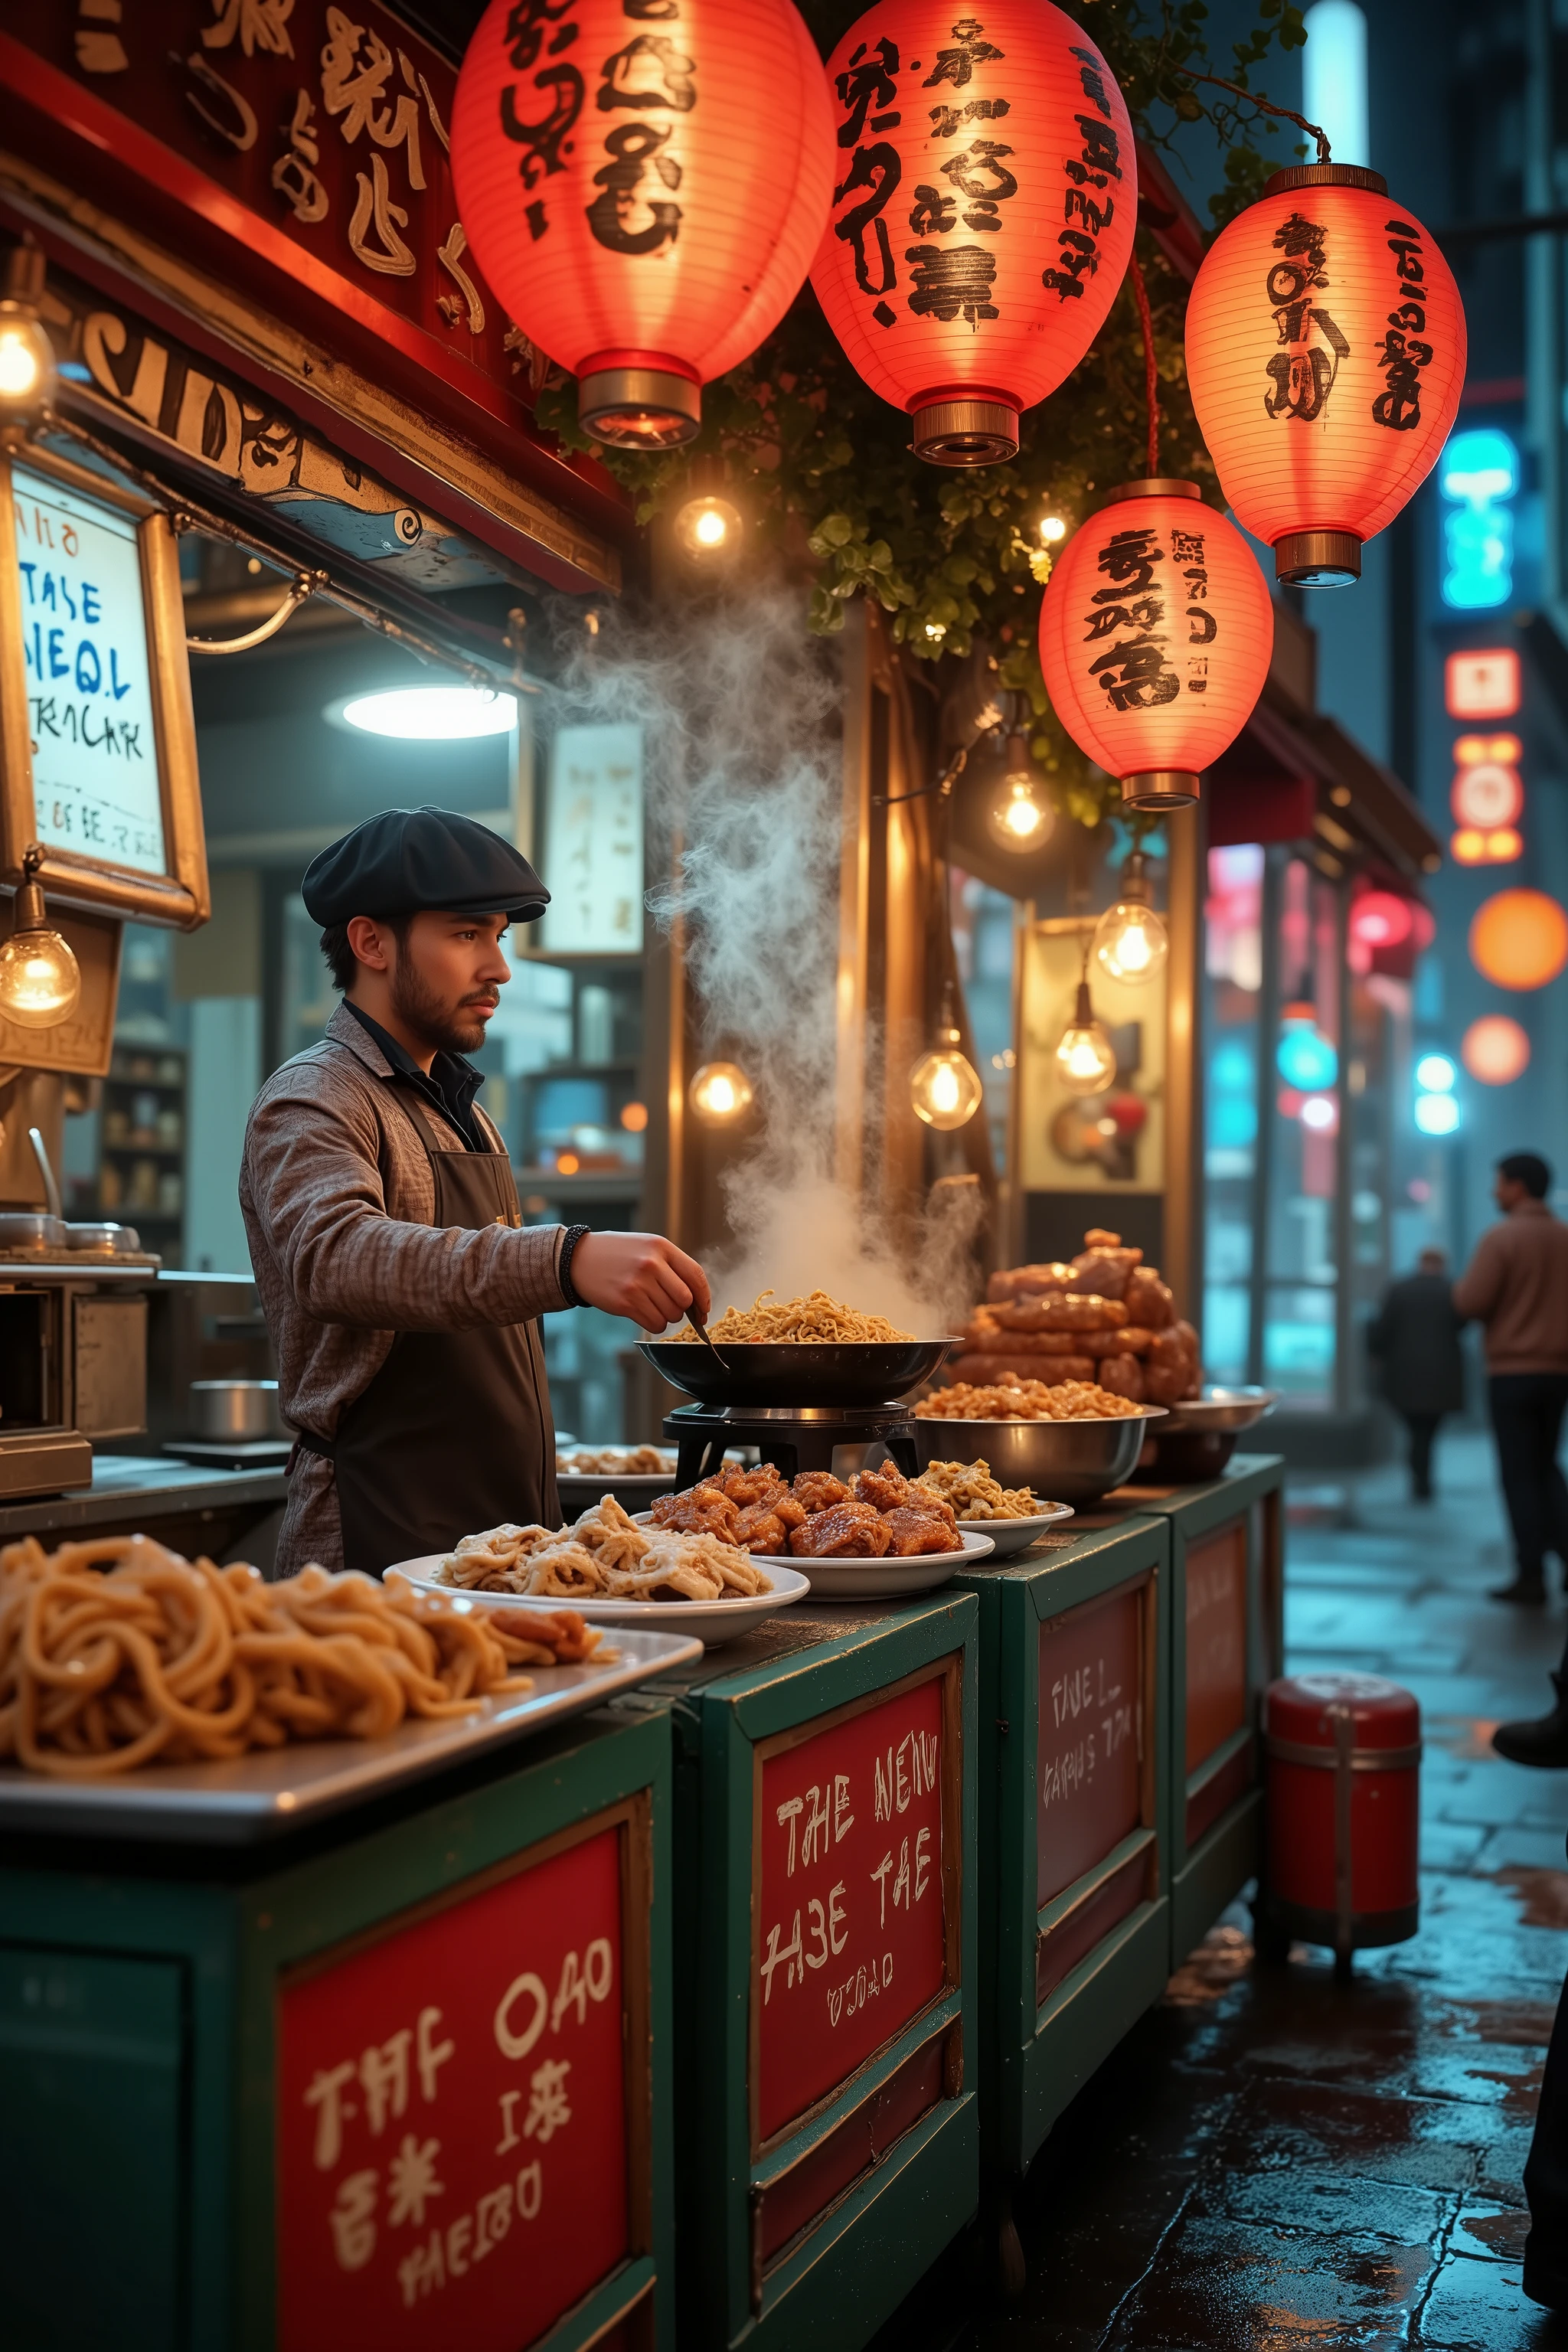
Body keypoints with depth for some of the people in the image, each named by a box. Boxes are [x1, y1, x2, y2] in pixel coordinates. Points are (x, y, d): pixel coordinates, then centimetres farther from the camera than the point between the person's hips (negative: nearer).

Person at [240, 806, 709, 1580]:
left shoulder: (459, 1109, 18)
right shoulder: (311, 1104, -12)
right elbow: (337, 1259, -33)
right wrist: (565, 1260, -47)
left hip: (504, 1536, 8)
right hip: (378, 1548, -8)